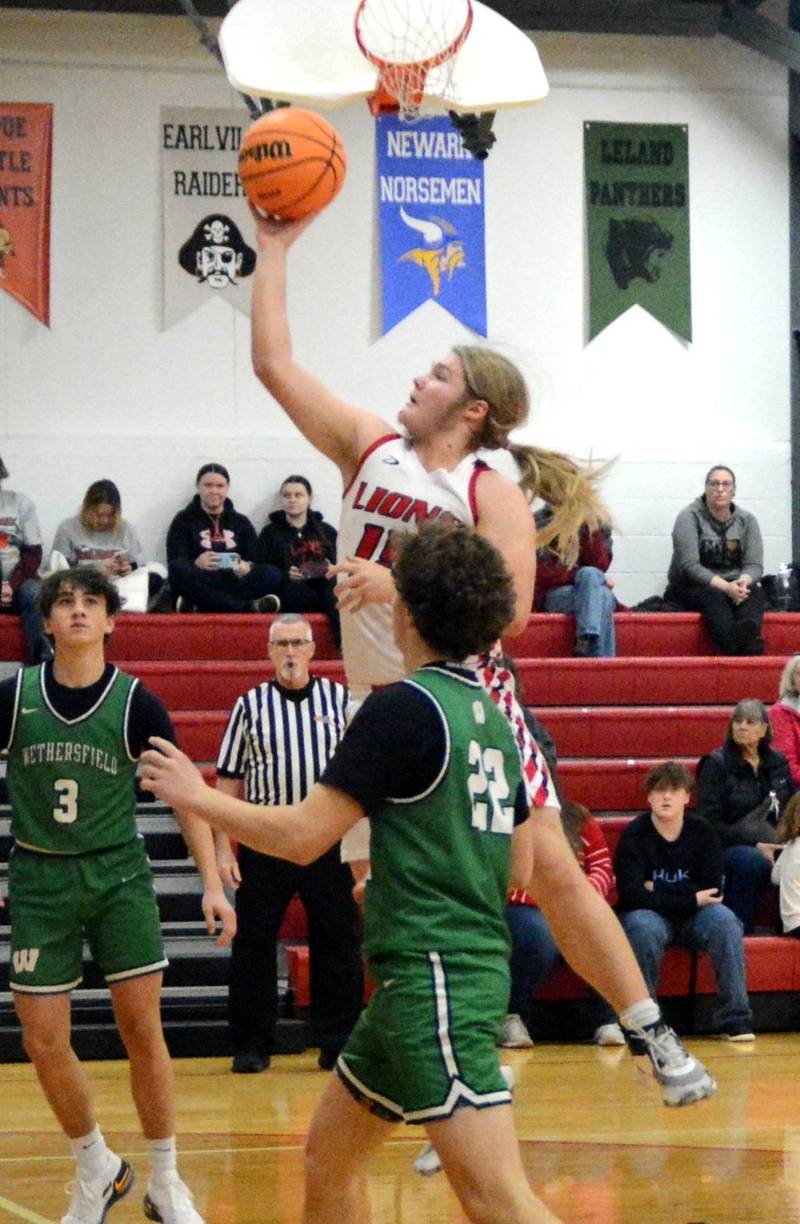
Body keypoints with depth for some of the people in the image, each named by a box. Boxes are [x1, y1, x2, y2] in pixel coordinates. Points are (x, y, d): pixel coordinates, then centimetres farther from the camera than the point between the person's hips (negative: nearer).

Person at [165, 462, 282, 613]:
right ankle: (247, 608, -42)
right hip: (200, 585, -2)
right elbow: (175, 563, -1)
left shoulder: (241, 522, 21)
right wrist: (196, 564, -24)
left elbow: (256, 561, 10)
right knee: (179, 570, -34)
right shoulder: (183, 520, 13)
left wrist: (248, 568, -16)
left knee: (272, 574, -25)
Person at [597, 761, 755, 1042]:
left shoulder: (702, 832, -1)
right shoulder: (633, 835, -9)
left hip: (694, 919, 2)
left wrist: (658, 893, -14)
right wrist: (691, 900, -21)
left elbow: (713, 890, -9)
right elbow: (630, 895, -20)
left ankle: (735, 1019, -25)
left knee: (723, 918, -29)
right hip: (651, 916, -2)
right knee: (642, 926, -36)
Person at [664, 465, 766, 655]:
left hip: (733, 588, 4)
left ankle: (748, 633, -64)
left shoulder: (747, 520, 9)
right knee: (713, 596, -37)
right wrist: (725, 587, -28)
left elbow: (754, 565, 1)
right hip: (689, 589, -4)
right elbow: (689, 566, -15)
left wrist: (743, 582, -24)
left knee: (755, 593, -29)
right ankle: (733, 643, -70)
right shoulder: (689, 517, -4)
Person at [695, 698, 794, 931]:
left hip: (772, 845, 4)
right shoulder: (716, 764, -2)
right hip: (726, 848, -4)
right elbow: (710, 824, -8)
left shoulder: (777, 762, 13)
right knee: (752, 860, -37)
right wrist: (755, 845, -17)